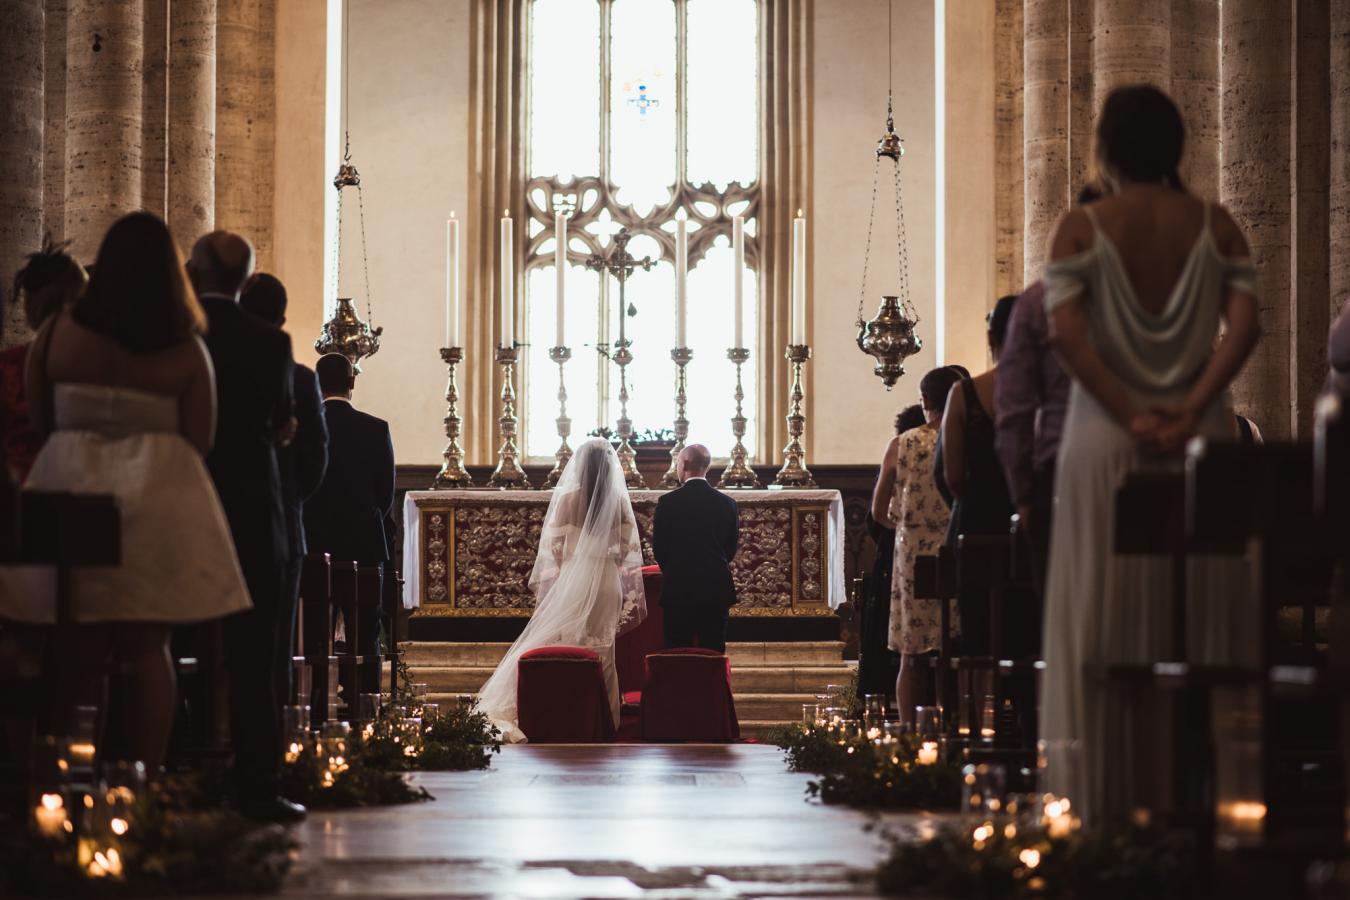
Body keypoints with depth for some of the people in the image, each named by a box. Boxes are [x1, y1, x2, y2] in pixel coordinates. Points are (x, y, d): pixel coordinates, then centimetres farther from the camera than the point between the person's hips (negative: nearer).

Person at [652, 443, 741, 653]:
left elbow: (658, 548, 0)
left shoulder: (668, 502, -7)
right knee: (714, 653, 5)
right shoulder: (727, 503, 2)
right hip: (717, 589, 2)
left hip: (678, 589, -2)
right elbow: (731, 549, 9)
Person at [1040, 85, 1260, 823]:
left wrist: (1128, 415, -11)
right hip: (1200, 444, 1)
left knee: (1105, 615, 3)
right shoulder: (1215, 226, 4)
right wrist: (1190, 409, -12)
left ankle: (1105, 789, 1)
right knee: (1202, 615, 6)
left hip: (1105, 441, -1)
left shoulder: (1081, 228, -1)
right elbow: (1244, 324, -8)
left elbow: (1067, 332, -13)